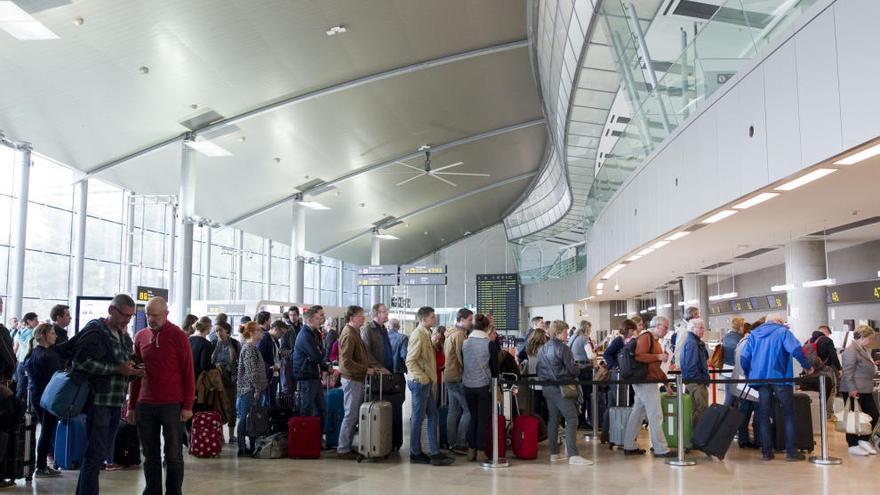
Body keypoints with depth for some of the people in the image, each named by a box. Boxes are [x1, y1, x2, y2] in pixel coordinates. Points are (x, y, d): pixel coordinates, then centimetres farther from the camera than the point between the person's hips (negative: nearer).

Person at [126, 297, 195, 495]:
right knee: (150, 454, 9)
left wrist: (188, 405, -8)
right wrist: (131, 406, 12)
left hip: (172, 405, -4)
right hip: (145, 405, 4)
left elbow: (188, 372, -4)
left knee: (173, 454, 3)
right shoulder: (140, 337, 8)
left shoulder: (178, 336, -3)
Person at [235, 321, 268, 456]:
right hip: (249, 389, -10)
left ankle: (251, 447, 16)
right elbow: (251, 372, -19)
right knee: (245, 418, -5)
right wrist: (256, 389, -19)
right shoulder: (248, 348, -14)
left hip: (251, 390, 10)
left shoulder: (253, 347, 17)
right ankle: (243, 448, -1)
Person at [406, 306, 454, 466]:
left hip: (426, 383, 10)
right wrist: (423, 378, -21)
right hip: (420, 382, -10)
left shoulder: (425, 334, 15)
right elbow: (410, 361, -20)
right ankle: (415, 454, 9)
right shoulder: (418, 335, -15)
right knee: (418, 418, -1)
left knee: (433, 415, 10)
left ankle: (434, 453, 14)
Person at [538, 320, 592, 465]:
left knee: (553, 419, 13)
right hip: (560, 387, -8)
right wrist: (577, 372, 10)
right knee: (572, 419, -8)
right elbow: (573, 370, -11)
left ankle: (554, 453, 15)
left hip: (546, 387, 8)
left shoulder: (542, 349, 13)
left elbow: (539, 370, 17)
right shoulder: (563, 348, -11)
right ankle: (573, 455, -16)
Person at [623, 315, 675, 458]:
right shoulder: (646, 337, -11)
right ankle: (660, 449, -3)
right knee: (655, 416, -7)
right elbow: (639, 356, -24)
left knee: (637, 414, 12)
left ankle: (630, 446, 17)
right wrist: (659, 356, -21)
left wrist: (664, 379, 21)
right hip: (646, 381, -10)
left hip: (645, 381, 10)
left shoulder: (654, 340, 20)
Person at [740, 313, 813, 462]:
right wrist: (807, 366, -3)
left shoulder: (754, 334, 14)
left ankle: (767, 451, 8)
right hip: (780, 378, -4)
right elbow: (795, 349, -14)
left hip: (760, 379, 4)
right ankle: (791, 451, 3)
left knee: (764, 416, 8)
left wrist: (749, 375, 16)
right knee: (789, 415, 6)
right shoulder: (783, 331, 3)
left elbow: (744, 358, 6)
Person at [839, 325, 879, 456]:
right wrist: (852, 389, -24)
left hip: (865, 390, 10)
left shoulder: (864, 350, 16)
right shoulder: (851, 350, -16)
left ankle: (864, 440, 21)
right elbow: (848, 371, -21)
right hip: (855, 391, -10)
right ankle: (853, 446, 8)